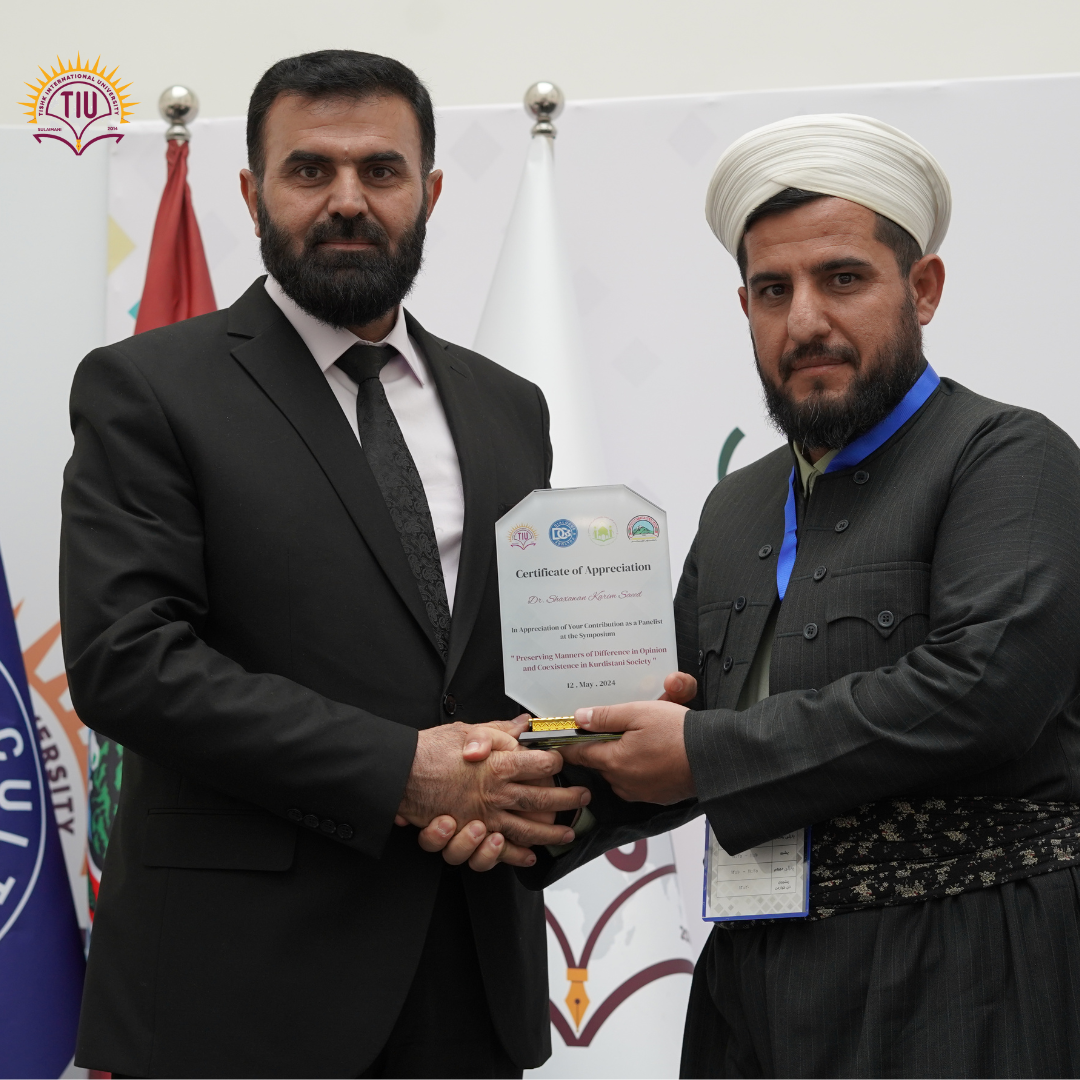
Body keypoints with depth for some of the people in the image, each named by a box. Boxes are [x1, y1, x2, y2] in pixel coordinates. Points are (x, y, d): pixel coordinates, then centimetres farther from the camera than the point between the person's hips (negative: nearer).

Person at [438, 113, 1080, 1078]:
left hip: (956, 999, -6)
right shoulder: (737, 510, 15)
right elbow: (679, 733, 14)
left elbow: (980, 687, -21)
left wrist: (706, 753, -15)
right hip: (753, 992, 6)